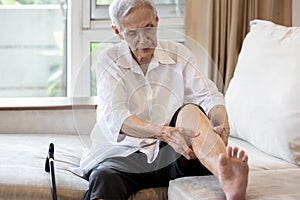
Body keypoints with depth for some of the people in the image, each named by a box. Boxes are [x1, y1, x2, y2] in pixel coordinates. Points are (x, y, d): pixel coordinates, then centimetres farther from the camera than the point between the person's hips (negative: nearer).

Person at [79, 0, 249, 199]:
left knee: (190, 111, -29)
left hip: (171, 153, 1)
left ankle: (228, 181, -54)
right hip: (125, 153, -1)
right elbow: (115, 117, -14)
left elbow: (209, 96, 0)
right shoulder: (109, 61, 1)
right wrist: (163, 132, -31)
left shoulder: (179, 54, 10)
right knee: (103, 178, -34)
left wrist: (222, 125, -24)